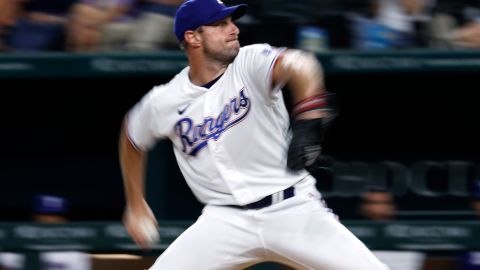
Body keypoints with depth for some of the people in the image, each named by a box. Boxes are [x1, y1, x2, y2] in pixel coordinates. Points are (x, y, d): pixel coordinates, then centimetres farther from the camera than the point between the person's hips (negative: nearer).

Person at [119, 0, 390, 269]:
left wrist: (309, 112, -50)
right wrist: (135, 205, 24)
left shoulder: (251, 64, -7)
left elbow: (296, 64, -30)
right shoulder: (163, 103, 0)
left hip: (293, 209, -1)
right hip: (226, 221, 1)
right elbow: (133, 139, 21)